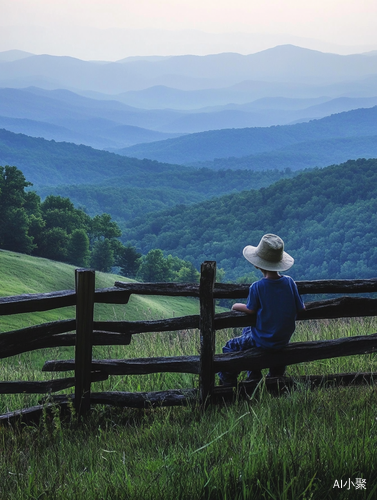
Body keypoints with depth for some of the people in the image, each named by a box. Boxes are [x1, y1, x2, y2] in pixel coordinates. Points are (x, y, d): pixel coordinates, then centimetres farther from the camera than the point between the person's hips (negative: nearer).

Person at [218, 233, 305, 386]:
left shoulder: (257, 287, -20)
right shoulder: (289, 282, -9)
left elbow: (251, 310, -9)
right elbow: (300, 308, -2)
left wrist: (237, 306, 11)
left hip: (264, 341, -5)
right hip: (285, 339, 5)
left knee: (230, 347, 16)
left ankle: (227, 383, 18)